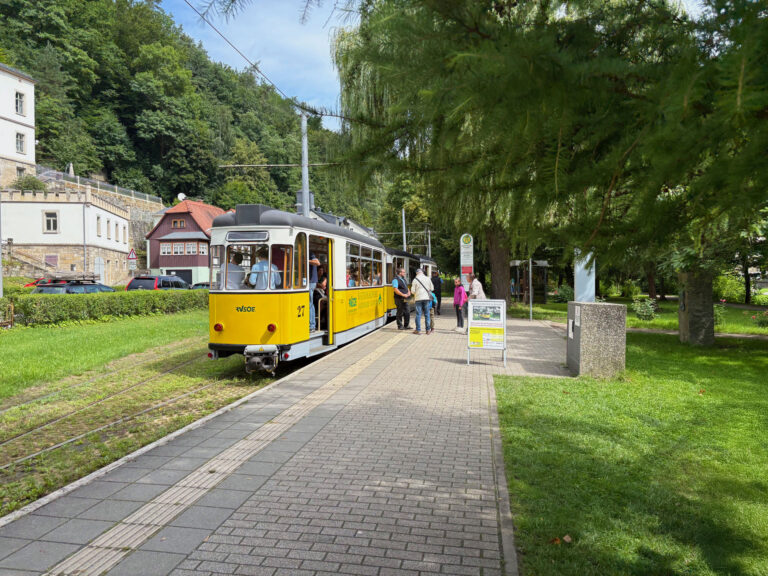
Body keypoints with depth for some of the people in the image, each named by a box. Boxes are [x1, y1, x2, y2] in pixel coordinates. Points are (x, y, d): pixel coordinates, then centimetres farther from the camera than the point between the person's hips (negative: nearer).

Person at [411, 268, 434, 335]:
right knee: (427, 314, 9)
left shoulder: (415, 280, -6)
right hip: (426, 297, 2)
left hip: (418, 298, -2)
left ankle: (418, 330, 2)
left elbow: (413, 291, -5)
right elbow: (431, 288, 8)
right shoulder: (427, 279, 2)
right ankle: (428, 330, 11)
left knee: (418, 314, 2)